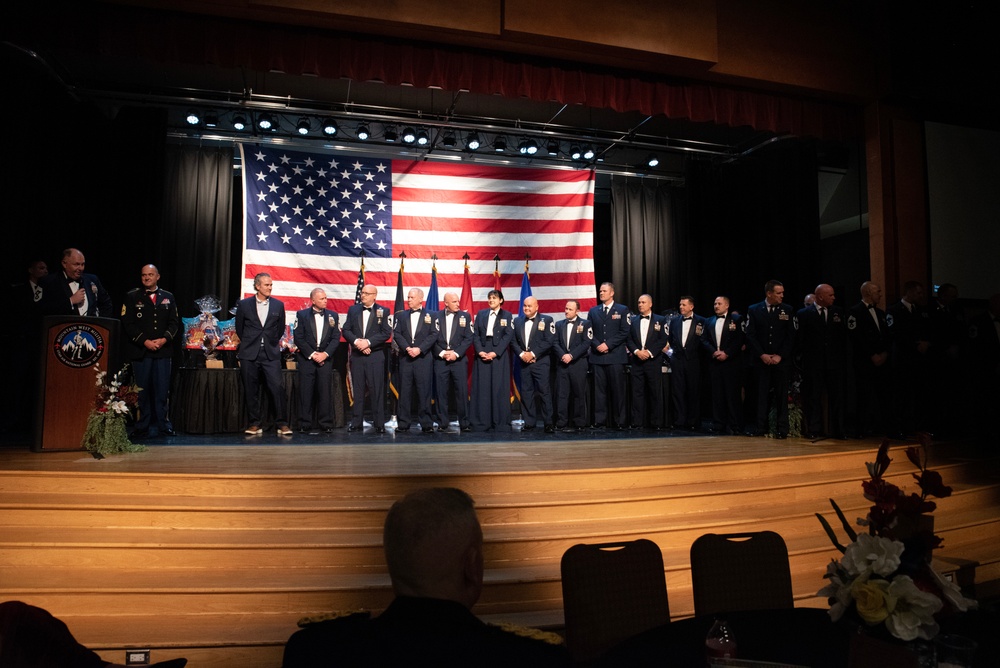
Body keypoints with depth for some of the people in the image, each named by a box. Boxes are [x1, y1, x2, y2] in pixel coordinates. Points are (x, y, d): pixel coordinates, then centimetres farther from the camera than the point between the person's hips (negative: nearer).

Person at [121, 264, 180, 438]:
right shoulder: (132, 297, 5)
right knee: (142, 390, 2)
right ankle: (141, 428, 9)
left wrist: (164, 339, -8)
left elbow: (174, 322, 9)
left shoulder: (168, 298, 12)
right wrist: (144, 341, -12)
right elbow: (127, 323, -2)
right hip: (140, 350, -2)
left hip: (163, 350, 2)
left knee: (162, 390, 3)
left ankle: (163, 425, 10)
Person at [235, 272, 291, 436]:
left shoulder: (278, 305, 5)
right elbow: (239, 329, 14)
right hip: (249, 355, 0)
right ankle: (254, 424, 12)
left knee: (277, 387, -8)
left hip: (271, 354, 0)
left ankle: (282, 424, -3)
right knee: (251, 391, 3)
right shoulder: (244, 304, 3)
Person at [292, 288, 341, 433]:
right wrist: (312, 354, -11)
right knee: (306, 392, -1)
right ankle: (305, 424, 6)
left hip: (325, 358, 1)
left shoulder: (332, 316, 9)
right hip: (307, 359, -1)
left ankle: (326, 423, 7)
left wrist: (325, 354, -10)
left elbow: (336, 338, 4)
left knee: (325, 391, 0)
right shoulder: (301, 315, 3)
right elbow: (298, 338, -3)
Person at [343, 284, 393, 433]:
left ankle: (379, 423, 2)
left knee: (377, 390, -3)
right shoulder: (353, 310, 11)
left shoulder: (383, 311, 2)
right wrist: (356, 341, -11)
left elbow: (386, 333, -7)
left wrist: (368, 342, -15)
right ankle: (356, 423, 12)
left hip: (375, 356, -3)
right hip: (356, 355, 3)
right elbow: (346, 330, 6)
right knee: (357, 390, 6)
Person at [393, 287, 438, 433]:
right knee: (405, 391, 4)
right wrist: (407, 348, -11)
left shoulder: (430, 316, 5)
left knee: (424, 391, -2)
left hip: (423, 358, -2)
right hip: (405, 358, 2)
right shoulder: (401, 315, 13)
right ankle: (403, 423, 9)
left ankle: (426, 423, 3)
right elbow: (397, 334, 4)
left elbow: (433, 335, -2)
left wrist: (419, 349, -13)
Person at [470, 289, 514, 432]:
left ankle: (500, 423, 3)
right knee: (481, 388, 0)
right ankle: (481, 423, 5)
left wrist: (495, 353, -14)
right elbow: (475, 334, 6)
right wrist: (480, 351, -10)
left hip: (499, 355, -2)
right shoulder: (481, 314, 12)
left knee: (499, 388, -2)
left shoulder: (507, 315, 5)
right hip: (482, 354, 2)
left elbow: (508, 336, -4)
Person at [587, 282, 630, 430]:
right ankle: (600, 421, 5)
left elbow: (624, 332, -2)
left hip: (615, 356, -2)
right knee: (599, 390, 2)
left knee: (617, 389, -1)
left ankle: (619, 422, 5)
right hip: (598, 356, 3)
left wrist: (608, 344, -10)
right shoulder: (593, 311, 15)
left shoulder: (622, 310, 6)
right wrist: (597, 345, -7)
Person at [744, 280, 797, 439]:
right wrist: (762, 355, -9)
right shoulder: (754, 310, 2)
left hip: (781, 360, 0)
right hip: (761, 360, 0)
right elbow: (750, 335, -1)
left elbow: (791, 336, 1)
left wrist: (780, 356, -8)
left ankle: (782, 428, 8)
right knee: (761, 394, 3)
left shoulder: (787, 310, 3)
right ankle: (761, 426, 10)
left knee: (781, 395, 3)